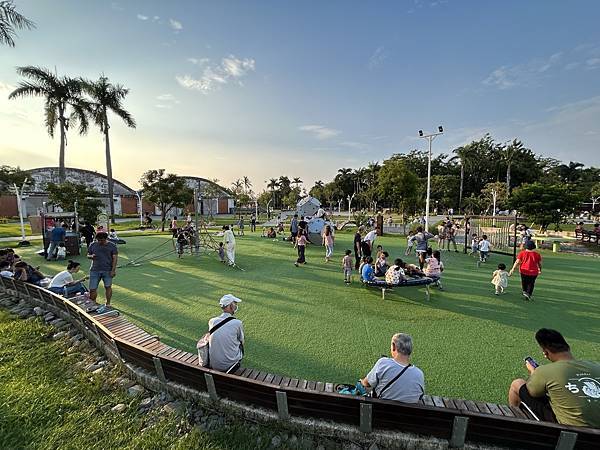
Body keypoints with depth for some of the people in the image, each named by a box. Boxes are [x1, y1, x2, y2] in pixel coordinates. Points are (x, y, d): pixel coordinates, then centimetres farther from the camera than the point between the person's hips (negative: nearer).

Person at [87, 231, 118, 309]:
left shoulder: (112, 246, -1)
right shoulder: (93, 245, 7)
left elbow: (115, 258, -3)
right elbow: (88, 255, 16)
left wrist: (113, 270, -10)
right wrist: (91, 256, -10)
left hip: (107, 270, -2)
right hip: (95, 270, 2)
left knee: (108, 287, 5)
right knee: (92, 289, 3)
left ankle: (108, 304, 19)